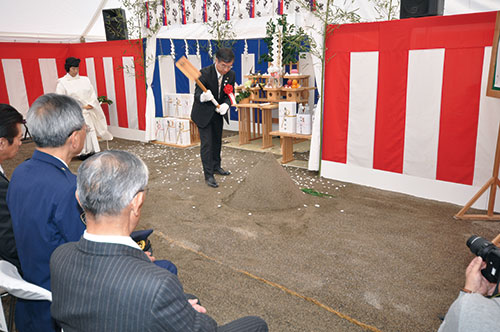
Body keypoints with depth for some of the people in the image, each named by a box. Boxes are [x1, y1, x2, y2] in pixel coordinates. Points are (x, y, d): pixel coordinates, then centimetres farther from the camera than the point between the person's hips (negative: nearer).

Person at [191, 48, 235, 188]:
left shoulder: (231, 75, -11)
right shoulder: (205, 73, -25)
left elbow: (230, 94, -5)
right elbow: (197, 93, -24)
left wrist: (225, 104, -27)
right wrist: (203, 97, -49)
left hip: (218, 112, 6)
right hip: (203, 113, -5)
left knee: (217, 141, 19)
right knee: (206, 143, -6)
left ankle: (216, 167, 38)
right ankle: (208, 175, 2)